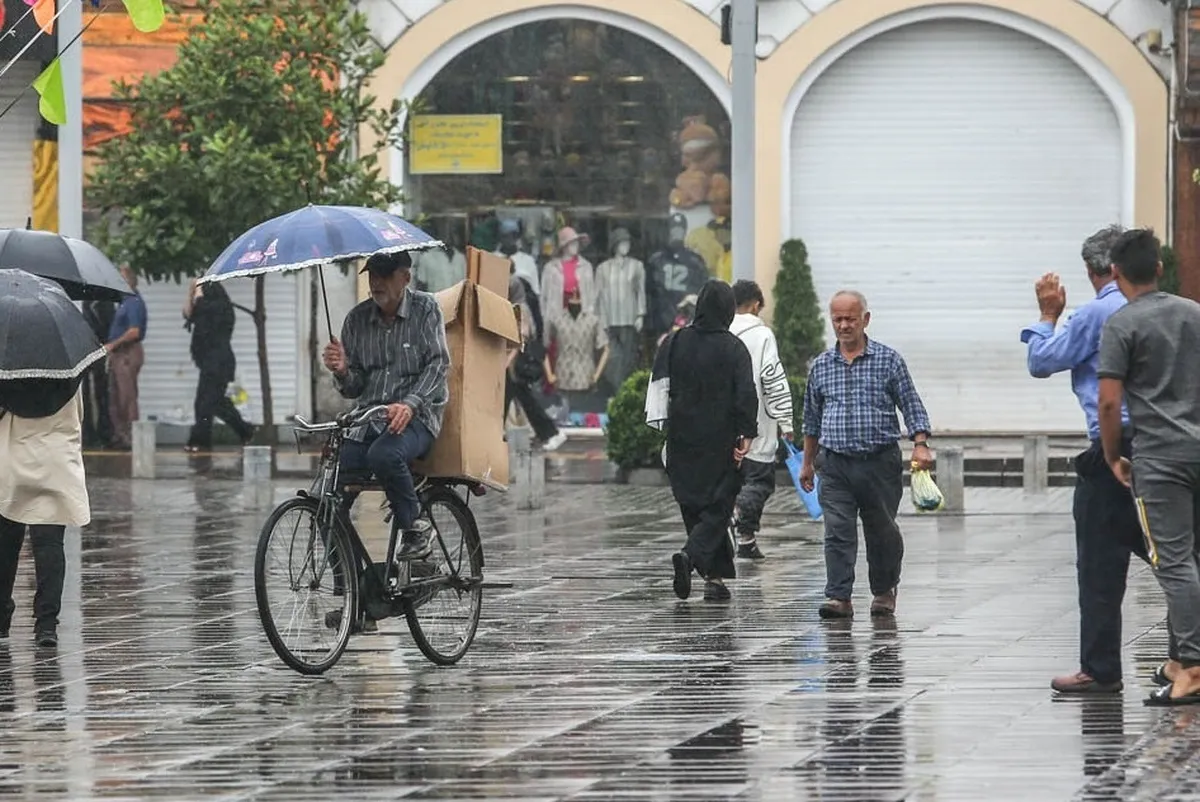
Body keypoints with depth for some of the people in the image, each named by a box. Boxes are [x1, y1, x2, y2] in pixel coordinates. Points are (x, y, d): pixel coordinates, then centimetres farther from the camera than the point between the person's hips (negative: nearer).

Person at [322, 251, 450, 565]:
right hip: (367, 420, 4)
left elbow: (438, 365, -10)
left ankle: (413, 527, -16)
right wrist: (341, 372, -14)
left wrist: (409, 404, -26)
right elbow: (353, 389, 11)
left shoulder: (425, 309, 0)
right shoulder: (357, 319, 9)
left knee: (383, 455, -38)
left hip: (416, 417, -4)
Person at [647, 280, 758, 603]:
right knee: (717, 507, 0)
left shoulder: (675, 343, 2)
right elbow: (746, 395, -11)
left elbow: (659, 385, 4)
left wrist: (661, 424, 11)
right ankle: (691, 555, -24)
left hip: (682, 440, 4)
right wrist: (747, 434, -7)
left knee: (695, 506, 12)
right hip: (721, 440, -4)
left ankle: (715, 577, 13)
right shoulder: (734, 348, -7)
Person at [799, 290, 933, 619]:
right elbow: (812, 417, 18)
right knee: (838, 531, -10)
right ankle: (839, 598, -13)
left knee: (882, 532, 9)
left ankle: (884, 591, 28)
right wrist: (807, 463, 20)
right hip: (835, 464, 1)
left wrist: (920, 445, -13)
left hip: (879, 461, -1)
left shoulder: (888, 360, 1)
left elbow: (911, 405, 1)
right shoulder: (821, 365, 9)